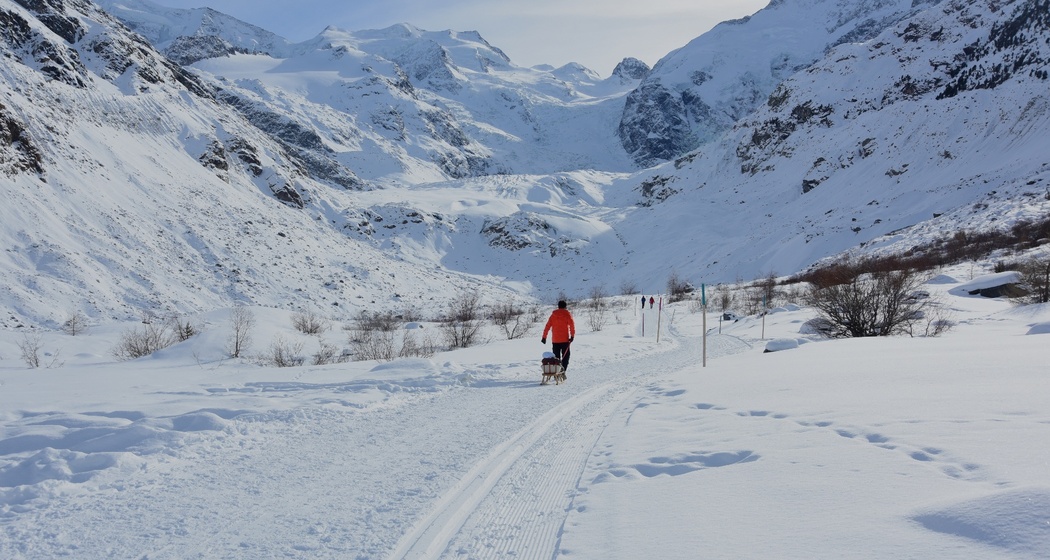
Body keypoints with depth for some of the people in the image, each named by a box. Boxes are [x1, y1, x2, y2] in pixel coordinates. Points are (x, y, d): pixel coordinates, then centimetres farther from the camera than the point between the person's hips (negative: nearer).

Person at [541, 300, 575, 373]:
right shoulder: (567, 314, -2)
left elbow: (547, 326, 3)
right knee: (565, 356, 6)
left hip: (555, 340, 2)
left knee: (556, 357, 11)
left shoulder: (553, 315, 5)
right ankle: (563, 370, -8)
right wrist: (572, 336, -10)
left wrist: (544, 337, 5)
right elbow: (572, 325, -12)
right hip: (565, 339, -2)